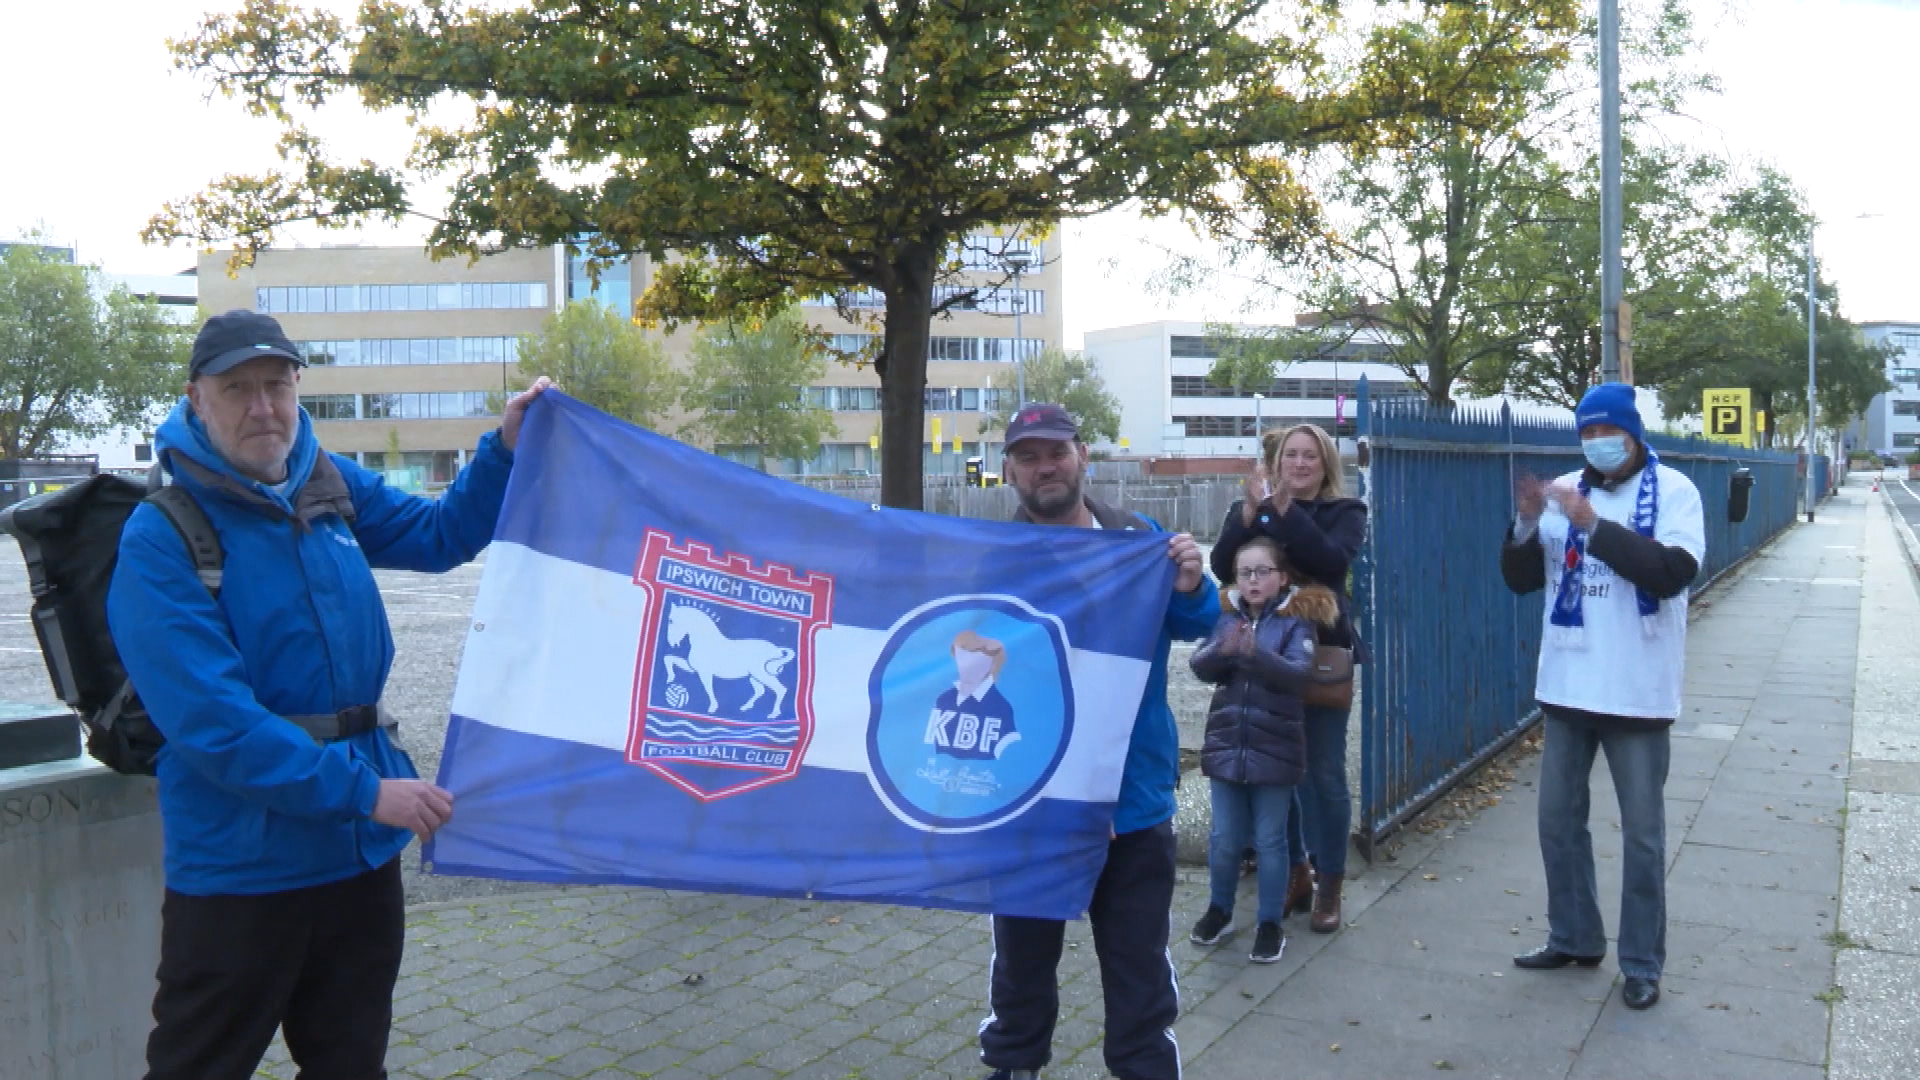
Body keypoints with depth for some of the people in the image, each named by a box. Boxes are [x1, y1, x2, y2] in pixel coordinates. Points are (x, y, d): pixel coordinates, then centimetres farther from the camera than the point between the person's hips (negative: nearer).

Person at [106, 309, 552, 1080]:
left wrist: (505, 448, 5)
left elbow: (439, 536, 19)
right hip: (240, 865, -6)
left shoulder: (332, 487, 4)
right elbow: (214, 723, -23)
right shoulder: (158, 540, -16)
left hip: (362, 853, 6)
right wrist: (364, 791, -25)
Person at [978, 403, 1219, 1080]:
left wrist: (1191, 588, -22)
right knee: (1021, 959, 19)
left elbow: (1193, 625, -1)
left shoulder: (1139, 539, 0)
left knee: (1139, 965, 14)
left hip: (1132, 798, 1)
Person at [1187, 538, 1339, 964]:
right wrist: (1223, 649, -27)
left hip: (1274, 750, -3)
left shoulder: (1296, 621, -6)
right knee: (1224, 839, 12)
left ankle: (1270, 923, 21)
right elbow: (1201, 666, -5)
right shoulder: (1227, 617, 4)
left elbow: (1298, 671, -21)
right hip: (1226, 744, 3)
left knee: (1270, 840, 7)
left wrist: (1256, 652, -38)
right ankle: (1219, 910, 30)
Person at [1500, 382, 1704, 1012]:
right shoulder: (1564, 492, 5)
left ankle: (1642, 964, 20)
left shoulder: (1673, 491, -5)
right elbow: (1521, 579, 4)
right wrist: (1527, 524, -14)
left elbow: (1671, 574, -21)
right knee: (1558, 820, 13)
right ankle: (1574, 937, 30)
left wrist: (1594, 523, -25)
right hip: (1567, 687, 4)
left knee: (1642, 834, 6)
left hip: (1637, 693, -4)